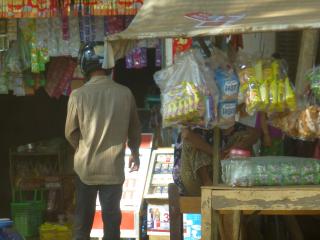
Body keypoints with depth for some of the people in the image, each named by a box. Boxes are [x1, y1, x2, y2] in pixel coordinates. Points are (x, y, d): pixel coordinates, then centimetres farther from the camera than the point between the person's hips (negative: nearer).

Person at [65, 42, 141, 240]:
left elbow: (70, 132, -3)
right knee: (112, 216, 8)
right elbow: (134, 129, 3)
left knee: (84, 216, 13)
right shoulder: (125, 94, -9)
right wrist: (135, 153, 21)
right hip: (113, 166, 0)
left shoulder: (79, 95, -13)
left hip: (86, 165, 0)